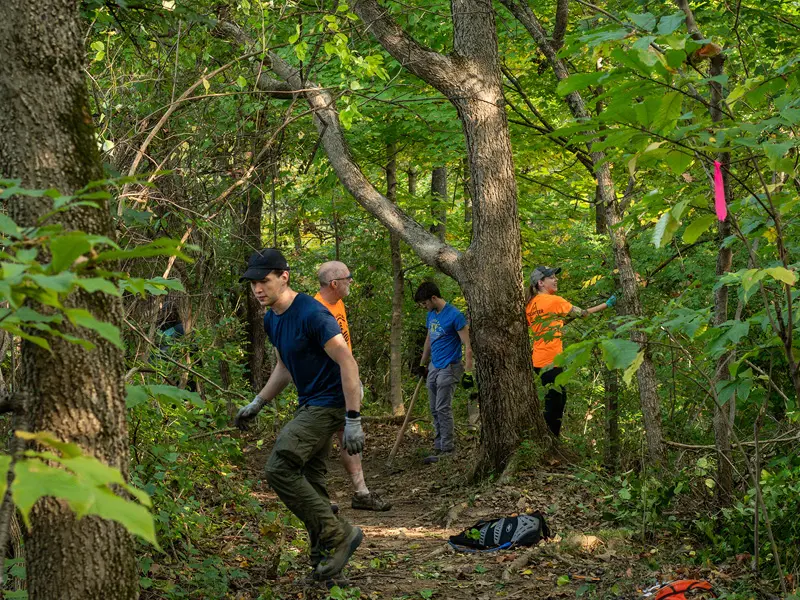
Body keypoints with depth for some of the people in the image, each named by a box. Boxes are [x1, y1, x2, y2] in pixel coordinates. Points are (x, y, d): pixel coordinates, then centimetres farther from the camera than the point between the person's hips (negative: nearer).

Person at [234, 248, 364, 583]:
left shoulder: (311, 314, -21)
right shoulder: (272, 320, 8)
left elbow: (347, 363, -23)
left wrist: (353, 420, -25)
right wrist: (257, 404, 19)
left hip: (328, 403, -9)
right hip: (309, 404, 9)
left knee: (280, 468, -18)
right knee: (310, 483, 10)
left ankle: (338, 535, -10)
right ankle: (324, 558, 18)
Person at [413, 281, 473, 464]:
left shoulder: (455, 315, -15)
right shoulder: (431, 315, 10)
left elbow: (467, 346, -15)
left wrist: (468, 372, -18)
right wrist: (422, 364, 28)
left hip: (448, 368, -8)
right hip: (433, 367, 8)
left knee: (443, 409, -9)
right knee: (435, 411, 9)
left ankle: (447, 450, -4)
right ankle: (439, 447, 16)